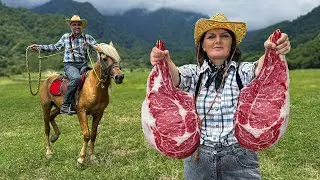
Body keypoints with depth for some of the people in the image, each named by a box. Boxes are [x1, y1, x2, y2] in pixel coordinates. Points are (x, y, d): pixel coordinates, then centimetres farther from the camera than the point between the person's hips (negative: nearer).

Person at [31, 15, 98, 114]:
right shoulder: (66, 37, 15)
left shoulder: (88, 38, 12)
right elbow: (55, 47, 23)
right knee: (76, 78, -35)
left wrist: (90, 45, -16)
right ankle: (65, 105, -29)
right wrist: (39, 47, 19)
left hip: (83, 65, 2)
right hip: (70, 65, -2)